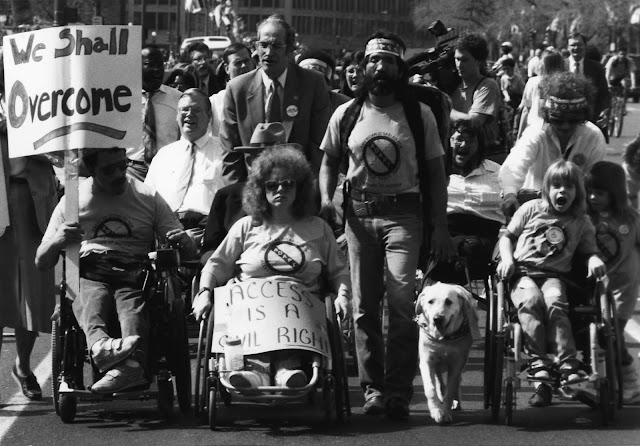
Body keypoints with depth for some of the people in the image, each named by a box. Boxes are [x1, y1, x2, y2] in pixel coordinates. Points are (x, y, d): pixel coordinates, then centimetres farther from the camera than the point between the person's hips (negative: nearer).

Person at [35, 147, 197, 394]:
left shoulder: (148, 198, 17)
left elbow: (190, 253, 18)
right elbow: (41, 262, 15)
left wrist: (184, 242, -8)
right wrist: (57, 241, -8)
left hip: (135, 276, 0)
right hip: (88, 276, 0)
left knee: (133, 306, -35)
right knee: (90, 299, -36)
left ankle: (131, 362, -64)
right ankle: (100, 345, -67)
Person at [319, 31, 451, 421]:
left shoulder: (419, 114, 3)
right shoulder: (347, 114, 8)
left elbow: (435, 172, 5)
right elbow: (330, 161, 18)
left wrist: (441, 227, -1)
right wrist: (326, 197, -2)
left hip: (403, 213, -2)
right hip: (359, 212, 2)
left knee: (402, 302, -12)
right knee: (364, 306, 3)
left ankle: (399, 390, -7)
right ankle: (373, 388, 10)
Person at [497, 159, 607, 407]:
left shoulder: (581, 223, 15)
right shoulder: (532, 209, 13)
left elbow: (589, 250, 17)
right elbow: (507, 237, 16)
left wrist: (595, 260, -7)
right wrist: (507, 259, -3)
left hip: (554, 276, 1)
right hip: (523, 272, 0)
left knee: (555, 303, -34)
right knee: (531, 300, -35)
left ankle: (567, 364, -40)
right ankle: (538, 364, -40)